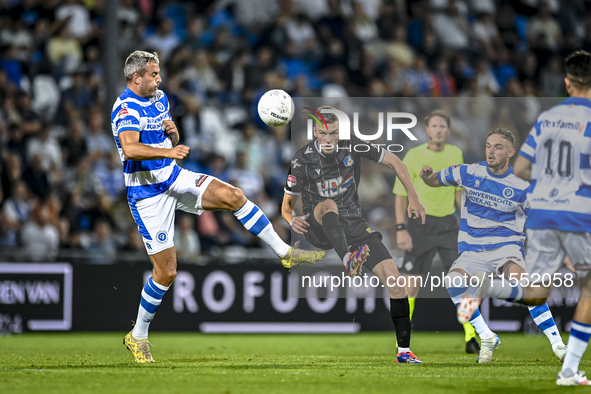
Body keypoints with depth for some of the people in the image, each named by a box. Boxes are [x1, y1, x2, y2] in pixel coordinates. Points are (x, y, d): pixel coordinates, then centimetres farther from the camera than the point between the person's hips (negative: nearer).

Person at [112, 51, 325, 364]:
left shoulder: (160, 98, 9)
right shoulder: (126, 108, -19)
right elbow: (130, 149, -36)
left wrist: (172, 131, -6)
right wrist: (167, 152, -48)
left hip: (173, 178, 7)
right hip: (147, 194, -7)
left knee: (232, 195, -13)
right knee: (166, 271, -6)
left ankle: (285, 252, -4)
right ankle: (137, 337, 10)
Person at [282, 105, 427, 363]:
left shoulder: (353, 147, -5)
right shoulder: (302, 160, -8)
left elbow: (394, 162, 6)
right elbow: (287, 204, 0)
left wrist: (413, 198, -2)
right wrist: (292, 220, -23)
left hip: (353, 224, 2)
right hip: (319, 230, -2)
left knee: (393, 280, -12)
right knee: (328, 205, -38)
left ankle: (404, 350, -3)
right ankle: (348, 260, -62)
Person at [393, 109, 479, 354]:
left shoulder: (456, 154, 6)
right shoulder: (414, 156, -5)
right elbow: (401, 194, -4)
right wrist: (401, 229, -11)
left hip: (448, 223, 3)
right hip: (420, 224, -3)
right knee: (412, 284, -2)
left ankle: (471, 338, 0)